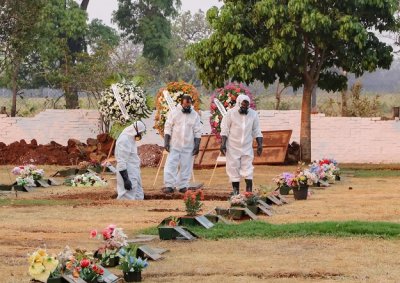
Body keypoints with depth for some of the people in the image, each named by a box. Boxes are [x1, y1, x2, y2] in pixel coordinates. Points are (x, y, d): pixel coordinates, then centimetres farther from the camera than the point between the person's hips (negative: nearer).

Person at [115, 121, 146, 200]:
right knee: (128, 198, -11)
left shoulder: (130, 139, 13)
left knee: (138, 197, 13)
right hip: (128, 176, -11)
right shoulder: (124, 140, -19)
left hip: (134, 175, 11)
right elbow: (121, 162, -23)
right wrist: (126, 179, -25)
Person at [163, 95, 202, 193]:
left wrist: (197, 145, -2)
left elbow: (197, 132, 4)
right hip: (174, 145, -1)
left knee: (186, 166, 2)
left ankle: (183, 186, 8)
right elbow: (168, 128, 1)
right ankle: (169, 185, -8)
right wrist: (166, 142, -6)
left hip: (188, 146, 1)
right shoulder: (174, 113, -1)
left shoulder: (195, 115, 2)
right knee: (171, 165, -8)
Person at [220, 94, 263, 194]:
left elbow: (256, 131, 7)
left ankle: (249, 191, -3)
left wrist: (260, 145, 1)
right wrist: (223, 144, -11)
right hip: (233, 147, -2)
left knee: (248, 169, -3)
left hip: (247, 147, 2)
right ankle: (235, 191, 11)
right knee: (233, 168, 2)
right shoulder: (231, 113, -6)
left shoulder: (253, 114, 2)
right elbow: (225, 130, -4)